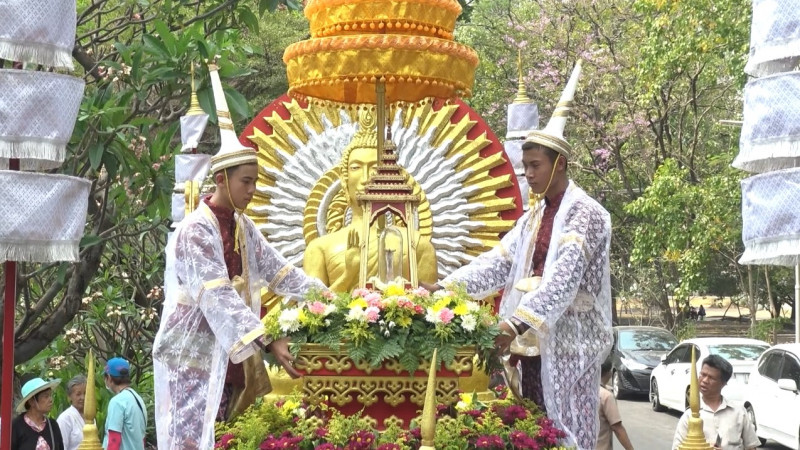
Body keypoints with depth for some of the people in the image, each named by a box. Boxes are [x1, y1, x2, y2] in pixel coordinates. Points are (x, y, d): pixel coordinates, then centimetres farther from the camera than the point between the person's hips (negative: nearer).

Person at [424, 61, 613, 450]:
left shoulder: (584, 214, -10)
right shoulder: (534, 216, 17)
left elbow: (564, 278, -22)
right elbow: (500, 261, 10)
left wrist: (517, 323, -32)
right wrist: (447, 286, -4)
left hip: (567, 341, -8)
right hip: (534, 340, 8)